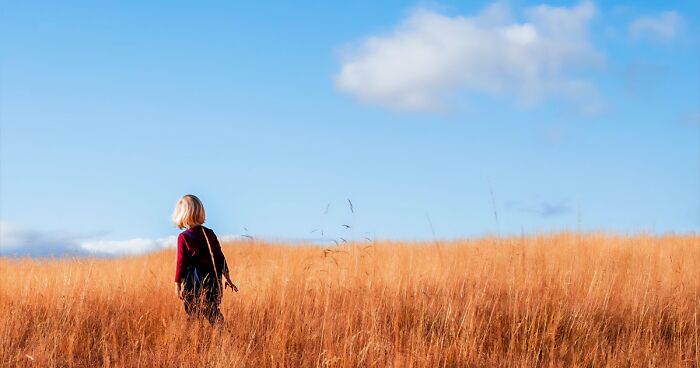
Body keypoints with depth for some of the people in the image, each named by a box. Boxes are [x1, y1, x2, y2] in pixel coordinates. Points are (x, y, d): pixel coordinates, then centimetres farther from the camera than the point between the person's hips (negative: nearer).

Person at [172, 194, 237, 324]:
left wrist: (177, 284, -1)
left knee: (193, 315, 2)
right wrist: (227, 278, 17)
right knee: (213, 313, 11)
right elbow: (220, 257, 9)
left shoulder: (183, 238, -8)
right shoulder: (209, 234, 4)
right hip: (212, 281, 4)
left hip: (192, 284, -4)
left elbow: (181, 262, -7)